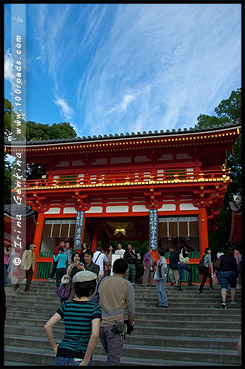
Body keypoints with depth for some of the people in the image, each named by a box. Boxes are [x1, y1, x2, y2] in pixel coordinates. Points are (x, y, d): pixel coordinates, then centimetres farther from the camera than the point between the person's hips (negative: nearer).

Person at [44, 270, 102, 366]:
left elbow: (47, 327, -5)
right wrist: (86, 361, -14)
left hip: (61, 356, 3)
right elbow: (95, 335, -24)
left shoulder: (66, 305, 0)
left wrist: (54, 347, 5)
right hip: (79, 359, -3)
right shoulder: (95, 308, -11)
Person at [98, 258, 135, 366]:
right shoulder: (127, 285, -4)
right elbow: (131, 308, -2)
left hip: (99, 324, 4)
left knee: (110, 355, 24)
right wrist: (130, 323, 15)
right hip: (114, 325, -4)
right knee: (113, 361, 4)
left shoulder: (102, 281, 6)